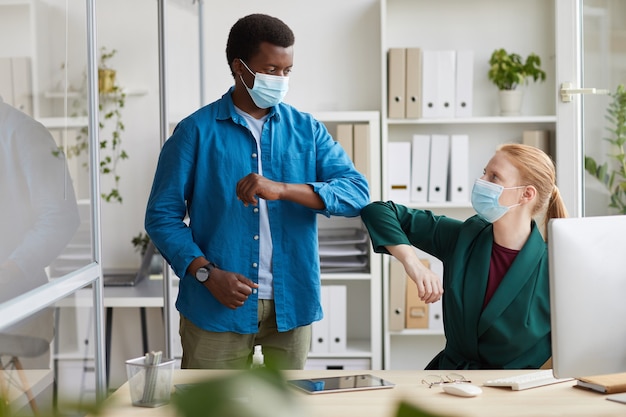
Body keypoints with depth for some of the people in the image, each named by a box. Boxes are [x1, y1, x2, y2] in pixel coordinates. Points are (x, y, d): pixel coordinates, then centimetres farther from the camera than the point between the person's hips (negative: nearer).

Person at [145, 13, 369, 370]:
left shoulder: (307, 130, 6)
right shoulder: (197, 132, -1)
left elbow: (357, 194, -7)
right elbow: (162, 216, -1)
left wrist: (283, 189, -22)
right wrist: (207, 273, -15)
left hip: (291, 305, 2)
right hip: (217, 308, -2)